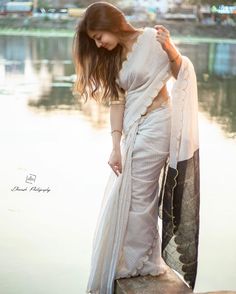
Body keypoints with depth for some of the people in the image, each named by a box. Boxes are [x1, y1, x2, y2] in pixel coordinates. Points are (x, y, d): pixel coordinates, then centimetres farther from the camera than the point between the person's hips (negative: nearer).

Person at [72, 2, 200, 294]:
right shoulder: (113, 56, 10)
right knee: (126, 195, 13)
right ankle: (140, 259, 29)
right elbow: (117, 101, 4)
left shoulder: (152, 39, -10)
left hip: (155, 126, -7)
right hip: (133, 130, 8)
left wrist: (170, 49, -24)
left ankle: (140, 262, 16)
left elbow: (184, 74, -5)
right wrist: (116, 146, -4)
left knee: (138, 196, -1)